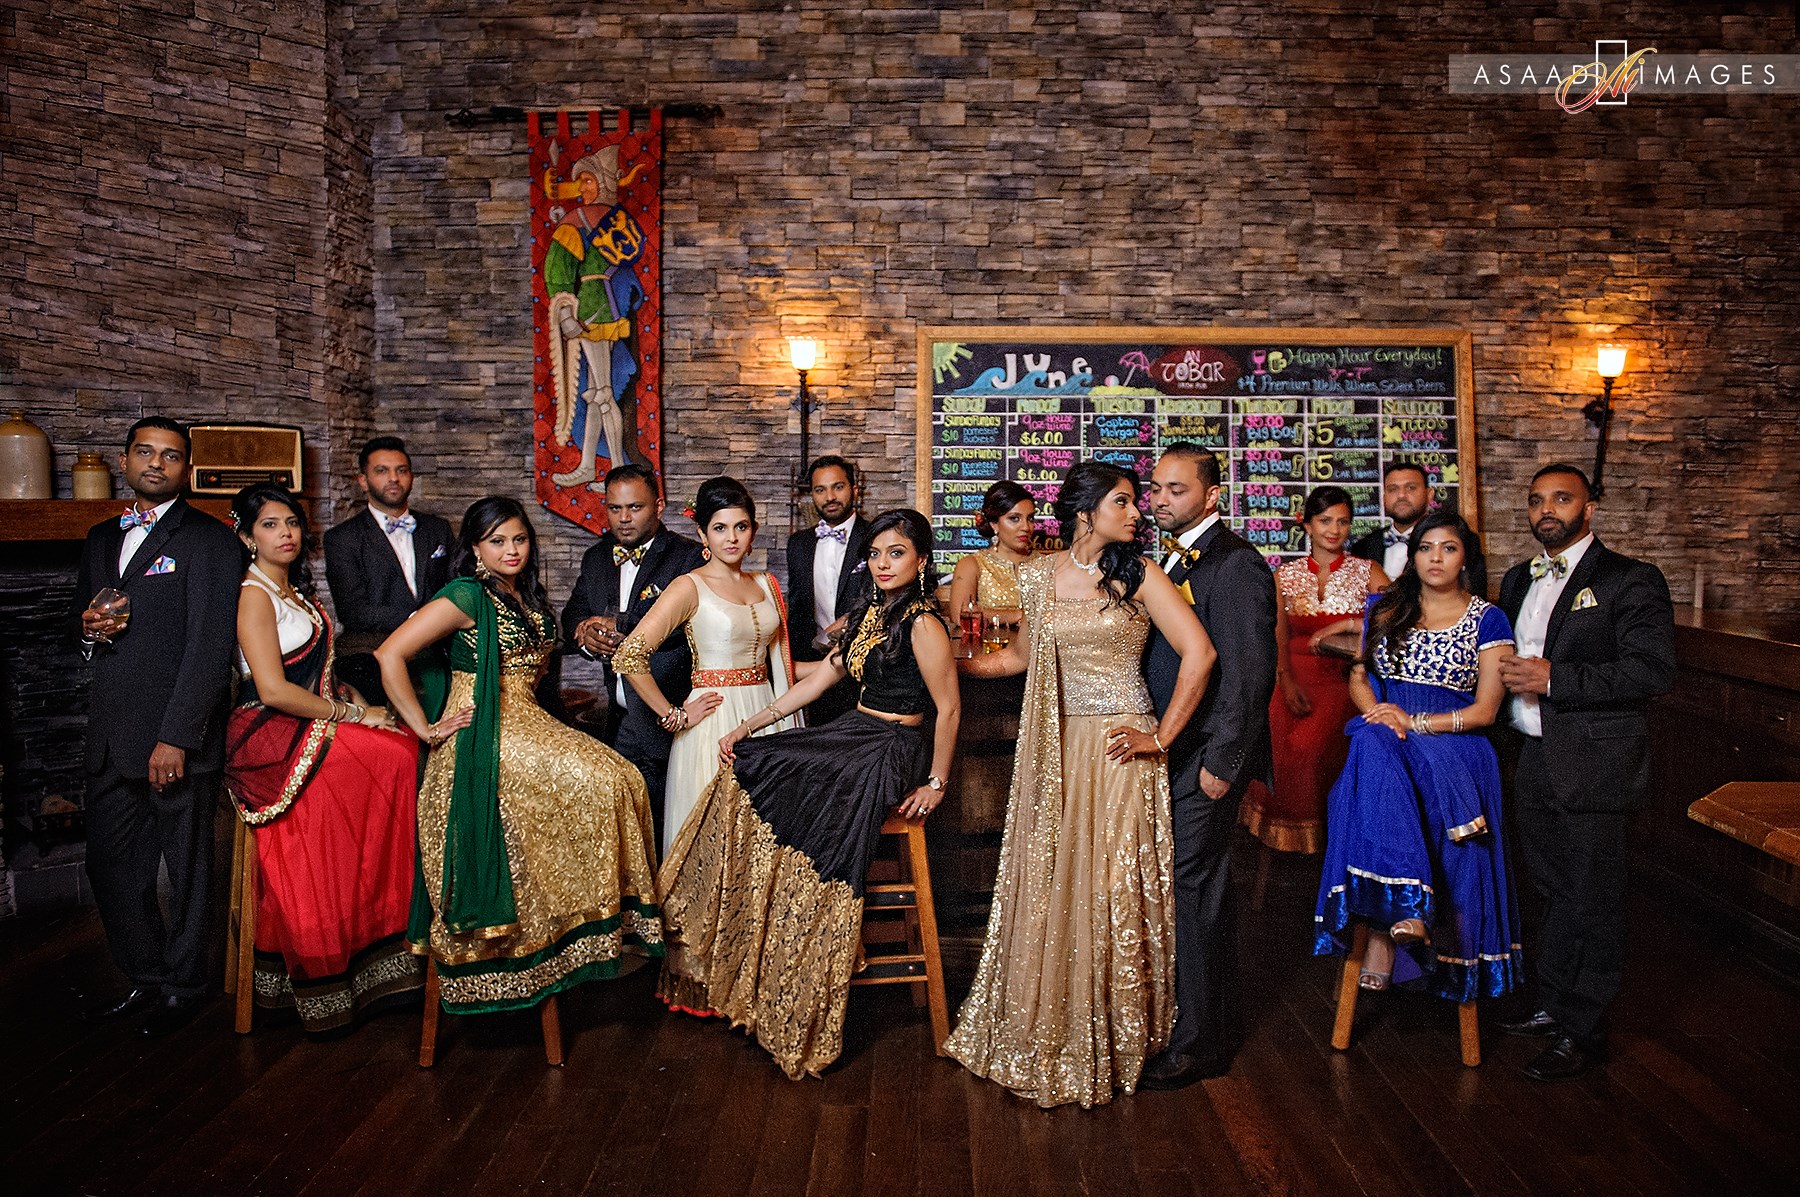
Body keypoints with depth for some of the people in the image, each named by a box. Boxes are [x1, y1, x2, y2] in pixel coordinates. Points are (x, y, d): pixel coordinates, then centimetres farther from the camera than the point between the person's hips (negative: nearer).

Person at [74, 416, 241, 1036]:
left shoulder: (208, 538, -7)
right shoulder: (101, 538, 15)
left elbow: (210, 645, -14)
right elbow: (85, 621, 25)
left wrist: (177, 737, -19)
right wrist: (90, 630, -1)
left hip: (178, 733, -6)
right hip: (112, 735, 7)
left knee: (187, 868, 6)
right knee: (109, 863, 13)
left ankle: (183, 986, 23)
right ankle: (145, 977, 30)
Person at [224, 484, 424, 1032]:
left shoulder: (295, 592, 19)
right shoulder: (253, 594, -8)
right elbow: (273, 689, -18)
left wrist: (357, 704, 4)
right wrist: (353, 714, -13)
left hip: (311, 729, 8)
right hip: (272, 740, -8)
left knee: (408, 749, -14)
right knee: (398, 756, -22)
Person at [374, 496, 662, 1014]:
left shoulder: (529, 600, 16)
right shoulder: (468, 595, -9)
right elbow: (389, 654, -15)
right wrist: (425, 729, -13)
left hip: (526, 723, 8)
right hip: (482, 736, -8)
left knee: (616, 777, -13)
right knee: (598, 782, -21)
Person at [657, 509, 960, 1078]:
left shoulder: (922, 624, -14)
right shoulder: (869, 613, 12)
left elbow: (949, 708, -12)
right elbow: (815, 682, 13)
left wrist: (936, 784, -11)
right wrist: (746, 727, 8)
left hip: (892, 753, -8)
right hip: (854, 734, 8)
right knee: (747, 770, -8)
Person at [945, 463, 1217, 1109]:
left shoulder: (1138, 575, -4)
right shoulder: (1038, 576, 6)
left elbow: (1199, 653, -11)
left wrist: (1160, 737, -11)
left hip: (1116, 751, -3)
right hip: (1053, 751, 3)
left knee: (1111, 891, 2)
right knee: (1046, 888, 9)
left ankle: (1110, 1041, 21)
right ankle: (1045, 1033, 27)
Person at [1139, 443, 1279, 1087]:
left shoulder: (1235, 563, -14)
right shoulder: (1173, 560, 15)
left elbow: (1249, 670, -19)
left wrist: (1221, 762, -19)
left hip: (1205, 760, -9)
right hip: (1169, 755, 9)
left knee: (1191, 889, -2)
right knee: (1195, 888, 17)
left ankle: (1199, 1042, 13)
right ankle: (1208, 1026, 32)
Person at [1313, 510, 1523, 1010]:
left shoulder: (1487, 620, 6)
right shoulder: (1384, 608, 14)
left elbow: (1484, 710, 0)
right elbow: (1358, 676, 14)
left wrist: (1415, 722, -13)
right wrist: (1380, 716, -8)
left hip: (1453, 744, -2)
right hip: (1384, 735, 2)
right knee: (1374, 754, -35)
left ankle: (1384, 932, -31)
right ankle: (1405, 908, -41)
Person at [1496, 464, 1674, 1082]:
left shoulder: (1631, 580, -8)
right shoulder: (1518, 580, 14)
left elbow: (1653, 670, -17)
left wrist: (1554, 678, -20)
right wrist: (1507, 674, 5)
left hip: (1594, 764, -6)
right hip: (1534, 759, 7)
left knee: (1591, 901, 3)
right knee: (1551, 891, 17)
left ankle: (1583, 1032, 15)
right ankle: (1551, 1006, 31)